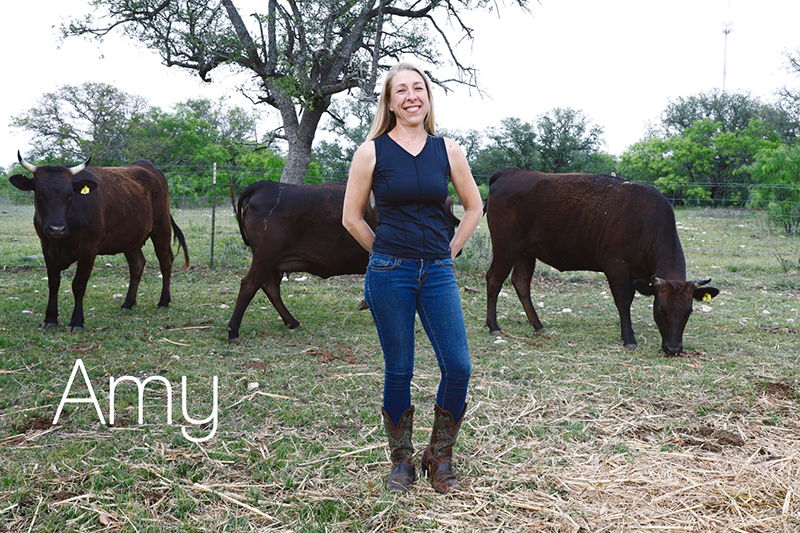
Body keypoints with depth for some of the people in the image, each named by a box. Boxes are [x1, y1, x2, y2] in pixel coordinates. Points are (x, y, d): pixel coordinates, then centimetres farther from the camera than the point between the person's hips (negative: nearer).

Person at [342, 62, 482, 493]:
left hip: (438, 273, 2)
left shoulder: (447, 150, 6)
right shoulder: (371, 152, 0)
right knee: (398, 372, 4)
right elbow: (351, 218, 6)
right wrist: (387, 253, 6)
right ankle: (401, 461, 22)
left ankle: (439, 459, 16)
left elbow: (474, 207, 17)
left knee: (458, 367, -4)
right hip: (389, 275, -2)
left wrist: (449, 252, 10)